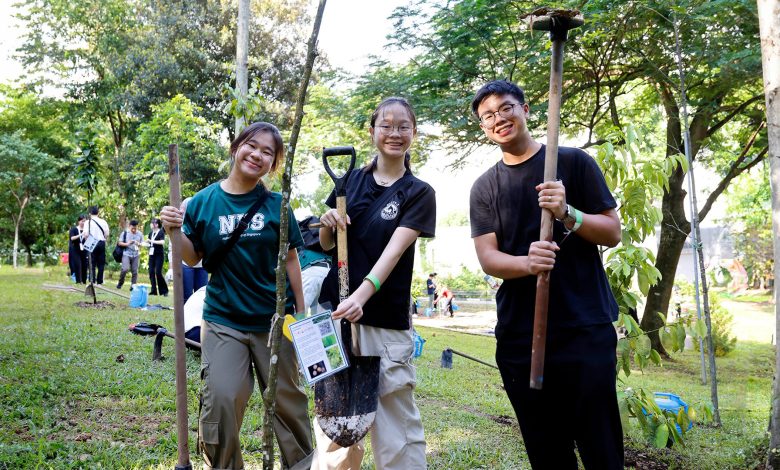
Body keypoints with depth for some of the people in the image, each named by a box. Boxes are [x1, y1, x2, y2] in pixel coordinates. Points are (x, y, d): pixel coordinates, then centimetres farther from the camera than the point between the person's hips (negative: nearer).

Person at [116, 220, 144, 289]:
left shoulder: (140, 234, 7)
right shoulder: (125, 233, 1)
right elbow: (119, 243, 1)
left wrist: (139, 244, -12)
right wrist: (127, 244, -15)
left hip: (136, 255, 3)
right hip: (126, 254, -2)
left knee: (135, 271, 1)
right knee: (125, 269, -16)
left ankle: (133, 286, 8)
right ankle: (120, 283, 6)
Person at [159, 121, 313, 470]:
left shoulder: (275, 204, -1)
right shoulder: (203, 202, -1)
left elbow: (290, 260, 4)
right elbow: (193, 258, 5)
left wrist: (301, 312, 4)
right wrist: (176, 231, -14)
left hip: (274, 320, 1)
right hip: (223, 320, 0)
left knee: (287, 399, 11)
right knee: (220, 400, -5)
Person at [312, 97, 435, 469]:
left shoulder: (419, 193, -2)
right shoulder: (351, 180, 9)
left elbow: (393, 251, -16)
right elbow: (326, 244, 16)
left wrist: (361, 297, -32)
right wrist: (327, 223, -7)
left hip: (385, 320, -4)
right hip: (335, 310, 4)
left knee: (394, 418, -3)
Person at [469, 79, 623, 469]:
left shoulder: (573, 162, 3)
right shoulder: (483, 188, 9)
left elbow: (612, 233, 1)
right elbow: (487, 258, -1)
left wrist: (567, 214, -19)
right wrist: (528, 263, -23)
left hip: (586, 328, -2)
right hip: (518, 335, 3)